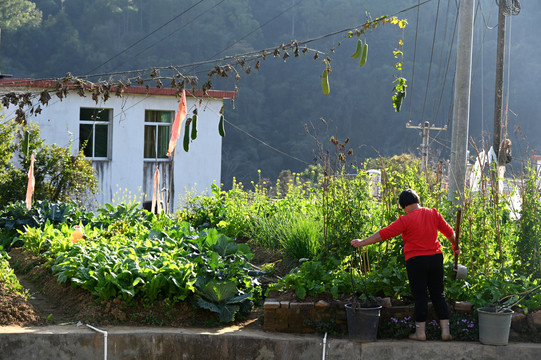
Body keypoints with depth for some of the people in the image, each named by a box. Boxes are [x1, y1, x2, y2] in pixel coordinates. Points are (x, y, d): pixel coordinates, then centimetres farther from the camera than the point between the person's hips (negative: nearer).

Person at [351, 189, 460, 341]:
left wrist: (362, 242, -3)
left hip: (416, 261, -4)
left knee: (420, 297, 4)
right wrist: (455, 246, 34)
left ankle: (420, 332, 9)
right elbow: (449, 232, 15)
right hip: (436, 258, 4)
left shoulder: (406, 220, -9)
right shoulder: (433, 214, 5)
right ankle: (445, 330, 9)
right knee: (439, 295, 11)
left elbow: (384, 234, -10)